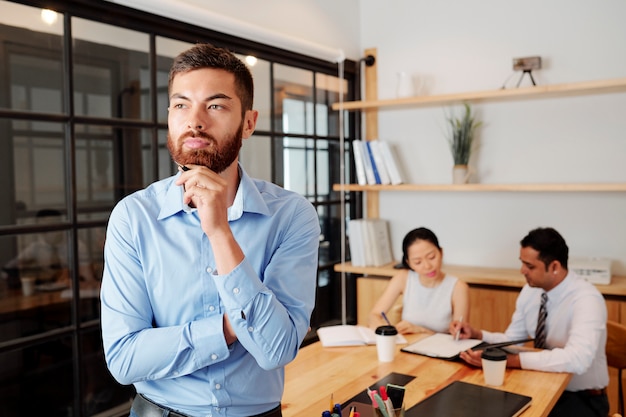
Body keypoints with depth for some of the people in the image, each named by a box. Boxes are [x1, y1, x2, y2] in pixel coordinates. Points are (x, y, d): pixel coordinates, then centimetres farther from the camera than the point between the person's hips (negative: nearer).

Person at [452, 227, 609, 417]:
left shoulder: (585, 299, -24)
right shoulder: (531, 290, -3)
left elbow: (577, 359, -38)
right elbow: (511, 341, 6)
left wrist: (507, 359, -41)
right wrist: (476, 334, -13)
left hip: (582, 398, -6)